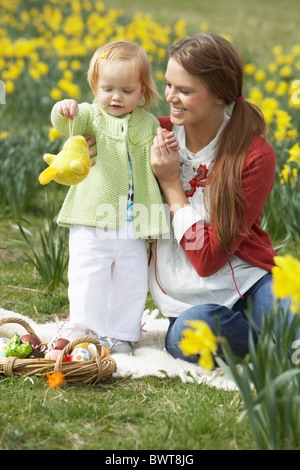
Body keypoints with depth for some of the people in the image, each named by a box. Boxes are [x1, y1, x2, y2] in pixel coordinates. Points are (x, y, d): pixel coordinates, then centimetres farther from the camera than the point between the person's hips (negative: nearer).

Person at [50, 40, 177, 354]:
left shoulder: (149, 125, 9)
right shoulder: (91, 117, 1)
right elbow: (65, 123, -19)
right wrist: (64, 111, -43)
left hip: (133, 224, 3)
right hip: (92, 221, -3)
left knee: (131, 281, 8)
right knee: (88, 277, -4)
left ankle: (121, 334, 20)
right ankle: (84, 331, 7)